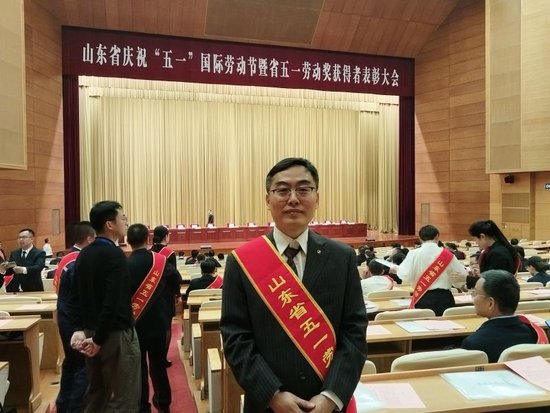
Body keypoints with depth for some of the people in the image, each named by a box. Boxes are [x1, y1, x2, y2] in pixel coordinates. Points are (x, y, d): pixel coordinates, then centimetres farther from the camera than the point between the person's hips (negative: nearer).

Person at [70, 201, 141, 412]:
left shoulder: (84, 254, 7)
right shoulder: (115, 255, -18)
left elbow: (76, 296, 8)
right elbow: (114, 302, -24)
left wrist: (78, 328, 2)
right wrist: (99, 339, -16)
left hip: (90, 331, 9)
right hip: (116, 333, -9)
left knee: (96, 395, 20)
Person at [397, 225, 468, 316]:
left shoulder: (414, 254, -7)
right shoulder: (446, 254, -2)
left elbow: (405, 276, -12)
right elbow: (462, 275, 5)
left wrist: (398, 268, 7)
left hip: (423, 299, -1)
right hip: (444, 298, 1)